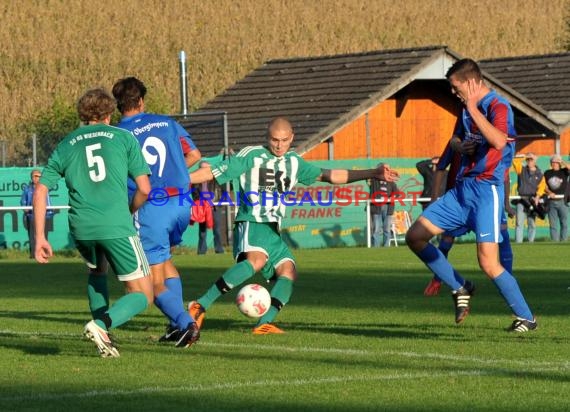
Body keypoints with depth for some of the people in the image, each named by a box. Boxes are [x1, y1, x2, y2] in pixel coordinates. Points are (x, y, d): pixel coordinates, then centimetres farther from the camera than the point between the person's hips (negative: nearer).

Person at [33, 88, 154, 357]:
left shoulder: (65, 146, 16)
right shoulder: (123, 137, 9)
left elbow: (40, 192, 9)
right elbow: (144, 188, 3)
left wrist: (40, 238, 9)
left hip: (81, 228, 4)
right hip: (117, 225, -4)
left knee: (97, 271, 35)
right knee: (142, 295, 6)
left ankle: (103, 336, 22)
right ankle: (101, 325, -20)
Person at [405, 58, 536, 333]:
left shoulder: (499, 107, -14)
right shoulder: (467, 108, 13)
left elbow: (499, 141, -33)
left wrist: (473, 108, -29)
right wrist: (460, 146, 5)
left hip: (487, 190, -9)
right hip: (462, 188, 9)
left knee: (488, 263, -16)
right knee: (415, 236, 5)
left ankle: (526, 318, 0)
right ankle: (460, 289, 18)